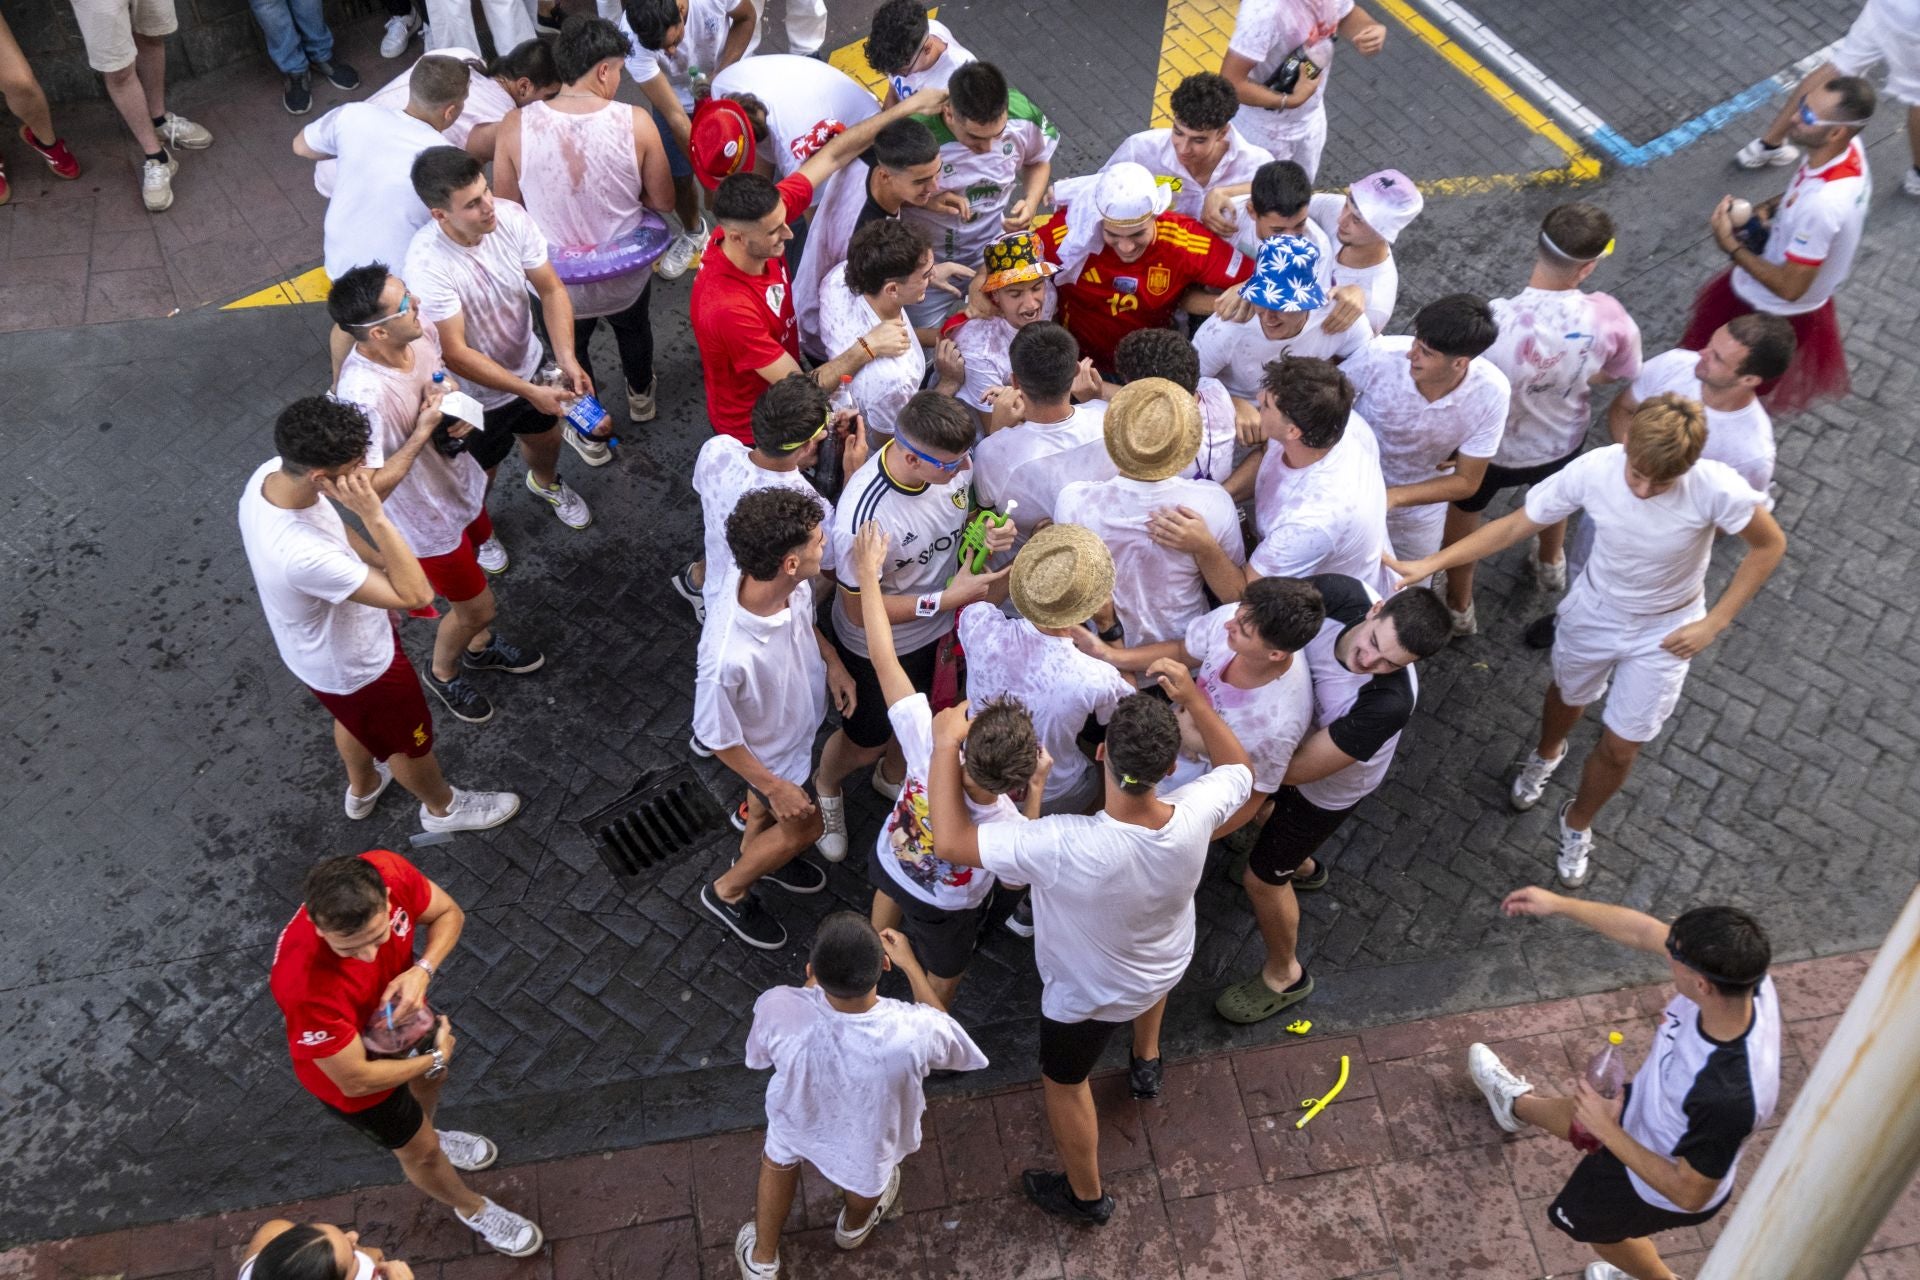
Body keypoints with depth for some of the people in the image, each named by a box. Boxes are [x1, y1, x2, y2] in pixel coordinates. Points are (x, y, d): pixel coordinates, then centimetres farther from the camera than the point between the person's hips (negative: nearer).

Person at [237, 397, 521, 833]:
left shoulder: (271, 473, -22)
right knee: (409, 742, 24)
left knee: (355, 719, 37)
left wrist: (378, 561, 5)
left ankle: (363, 788, 67)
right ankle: (443, 807, 54)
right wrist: (373, 516, -46)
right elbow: (416, 595, -40)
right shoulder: (303, 555, -47)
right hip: (354, 667, -7)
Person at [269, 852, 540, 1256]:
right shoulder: (307, 985, -47)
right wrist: (435, 1058, -16)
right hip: (351, 1071, -5)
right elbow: (356, 1079, -31)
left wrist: (422, 971, -31)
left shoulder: (388, 871, -34)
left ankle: (423, 1137, 70)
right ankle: (473, 1209, 53)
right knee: (421, 1150, 21)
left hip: (397, 1008, 5)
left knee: (431, 1079, 35)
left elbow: (449, 914, -12)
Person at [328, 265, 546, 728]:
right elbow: (371, 487, -36)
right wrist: (422, 433, -35)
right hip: (429, 517, -7)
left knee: (470, 570, 31)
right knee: (477, 606, 14)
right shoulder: (363, 394, -41)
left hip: (461, 482, 7)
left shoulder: (421, 335, -18)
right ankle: (443, 671, 46)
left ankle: (481, 647, 61)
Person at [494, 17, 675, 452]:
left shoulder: (516, 125, -22)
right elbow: (663, 201, -12)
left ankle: (590, 437, 51)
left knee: (570, 351, 30)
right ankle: (640, 397, 64)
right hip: (625, 276, 1)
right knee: (634, 330, 35)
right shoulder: (635, 123, -24)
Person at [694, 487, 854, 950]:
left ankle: (756, 851, 66)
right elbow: (718, 737, -28)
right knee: (802, 825, 21)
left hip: (799, 717, 6)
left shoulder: (789, 584, -30)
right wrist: (774, 786, -17)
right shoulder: (728, 657, -48)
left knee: (766, 802, 34)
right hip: (769, 751, -6)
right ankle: (729, 891, 48)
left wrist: (832, 661, -12)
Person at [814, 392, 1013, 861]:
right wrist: (948, 598, -31)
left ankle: (893, 777, 64)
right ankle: (825, 787, 56)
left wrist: (990, 531, -22)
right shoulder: (863, 518, -42)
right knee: (866, 742, 22)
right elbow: (860, 611, -28)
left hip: (939, 629, 5)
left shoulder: (951, 460, -23)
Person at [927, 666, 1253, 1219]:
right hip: (1168, 967, 4)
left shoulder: (1067, 847, -48)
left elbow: (951, 839, -39)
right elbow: (1239, 770, -9)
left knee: (1064, 1081, 27)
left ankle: (1086, 1196, 51)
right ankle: (1146, 1062, 63)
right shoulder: (1194, 815, -34)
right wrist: (1194, 701, -16)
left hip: (1089, 995, -4)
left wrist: (945, 744, -31)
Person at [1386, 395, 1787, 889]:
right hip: (1594, 611, 1)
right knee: (1568, 695, 30)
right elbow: (1515, 525, -20)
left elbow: (1770, 546, -16)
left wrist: (1714, 623, -18)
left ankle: (1577, 824, 44)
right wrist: (1430, 564, -26)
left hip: (1663, 633, -1)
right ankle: (1546, 754, 67)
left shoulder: (1717, 488, -36)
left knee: (1619, 748, 11)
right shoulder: (1593, 469, -32)